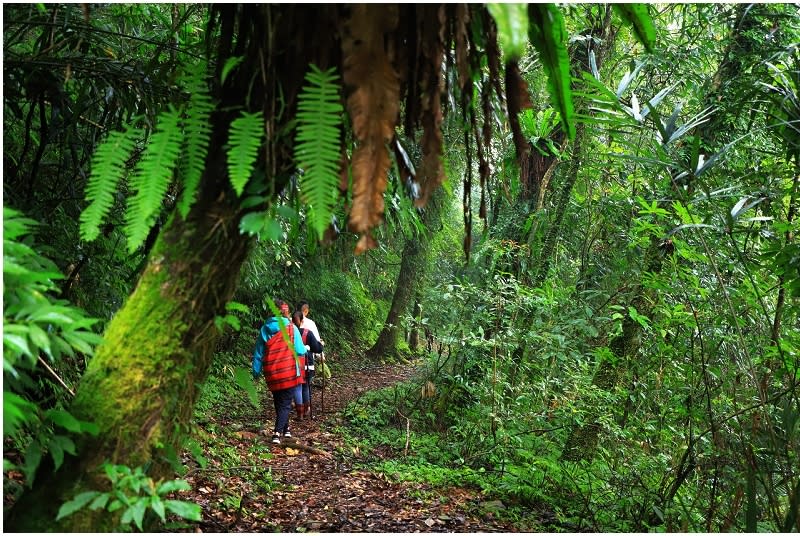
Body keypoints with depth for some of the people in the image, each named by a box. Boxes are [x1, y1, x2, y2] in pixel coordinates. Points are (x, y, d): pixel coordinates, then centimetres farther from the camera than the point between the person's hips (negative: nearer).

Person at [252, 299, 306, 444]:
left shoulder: (264, 329, 3)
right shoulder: (291, 328, -8)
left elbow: (258, 353, 6)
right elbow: (300, 351, -9)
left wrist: (256, 371, 14)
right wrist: (306, 348, 13)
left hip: (271, 374, 4)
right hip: (289, 373, -4)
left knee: (279, 403, 21)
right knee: (285, 404, 4)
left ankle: (285, 428, 36)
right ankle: (277, 433, -12)